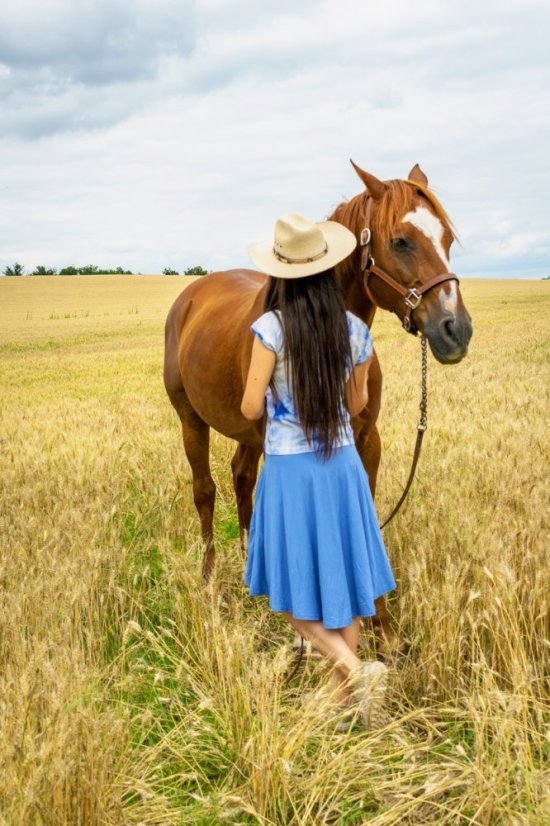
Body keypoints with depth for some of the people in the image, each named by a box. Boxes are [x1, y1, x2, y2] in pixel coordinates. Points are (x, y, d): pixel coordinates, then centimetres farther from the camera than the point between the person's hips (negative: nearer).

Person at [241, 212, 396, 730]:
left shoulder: (272, 328, -15)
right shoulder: (355, 330, -1)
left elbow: (250, 408, -12)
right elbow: (357, 404, 10)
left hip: (289, 468, -4)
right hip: (343, 464, 4)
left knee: (294, 589, 10)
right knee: (340, 580, 15)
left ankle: (354, 669, -9)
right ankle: (348, 698, 24)